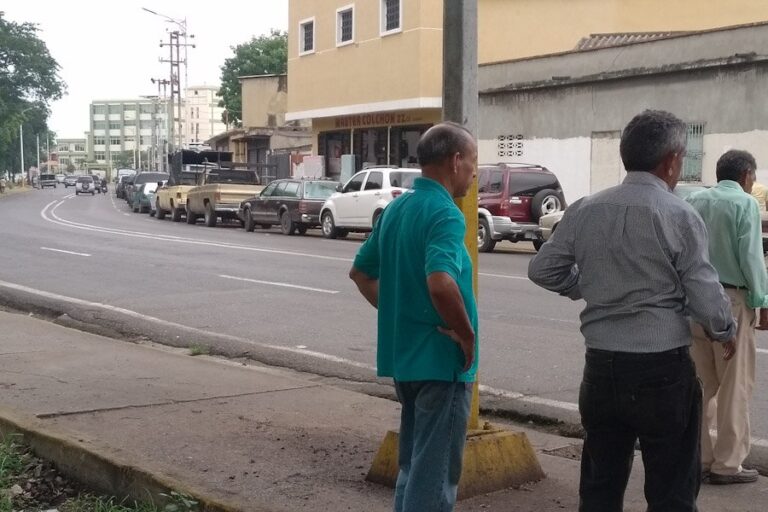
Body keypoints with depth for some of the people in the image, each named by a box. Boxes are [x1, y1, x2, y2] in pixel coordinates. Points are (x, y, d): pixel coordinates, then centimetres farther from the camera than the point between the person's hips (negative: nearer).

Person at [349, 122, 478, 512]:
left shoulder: (395, 209, 9)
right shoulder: (444, 213, -18)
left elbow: (360, 272, 17)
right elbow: (440, 282, -33)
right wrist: (466, 333, -19)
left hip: (403, 354, 9)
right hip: (441, 359, -9)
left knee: (412, 465, 20)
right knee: (435, 472, 1)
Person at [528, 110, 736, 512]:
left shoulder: (584, 210, 2)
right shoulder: (679, 216, -11)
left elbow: (541, 269, 9)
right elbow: (705, 294, -8)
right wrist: (725, 332, 11)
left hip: (601, 365, 5)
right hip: (662, 369, -4)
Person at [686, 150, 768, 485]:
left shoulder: (694, 201, 9)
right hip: (731, 299, -6)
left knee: (701, 383, 13)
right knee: (734, 385, 3)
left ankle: (697, 457, 18)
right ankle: (726, 464, 5)